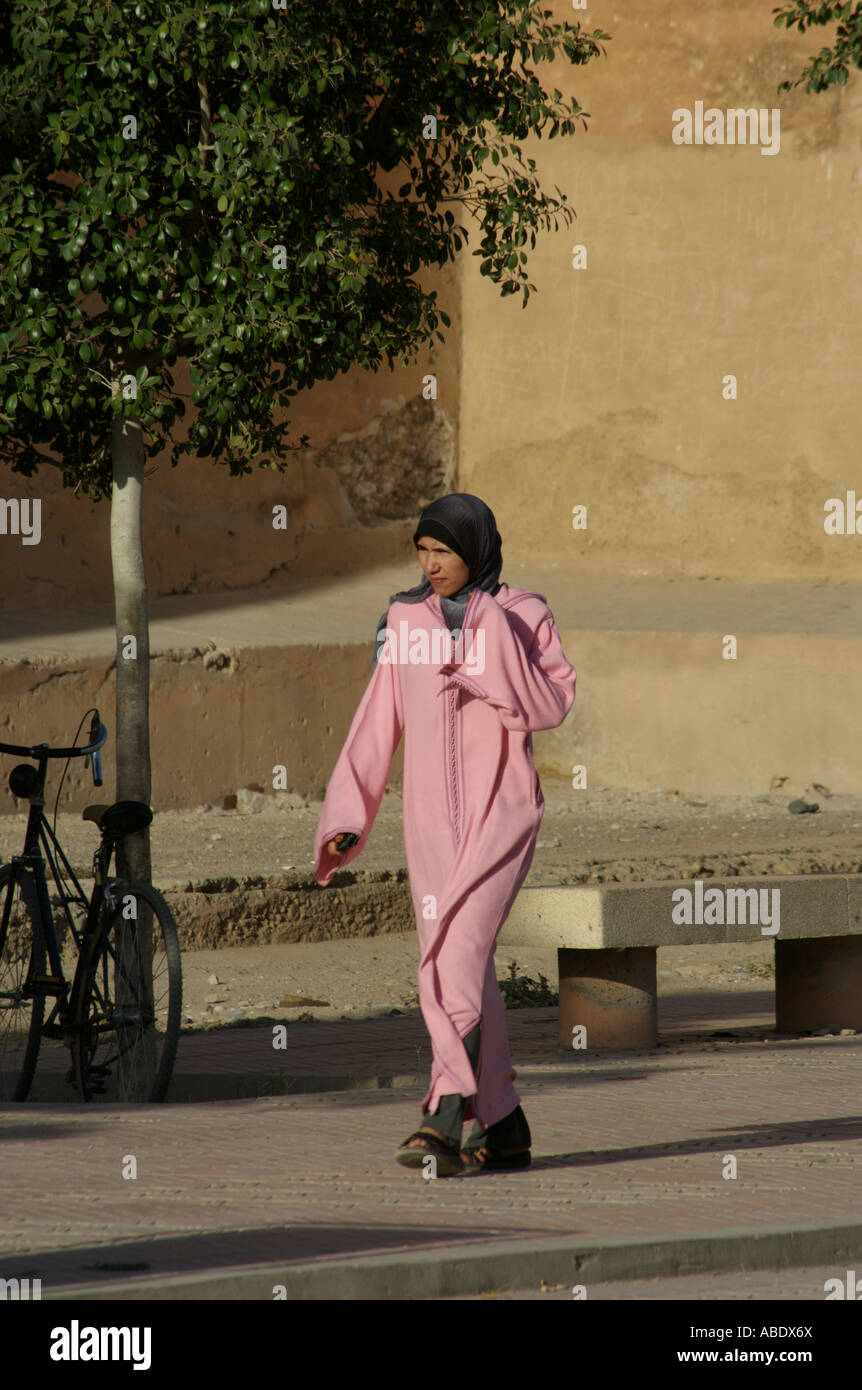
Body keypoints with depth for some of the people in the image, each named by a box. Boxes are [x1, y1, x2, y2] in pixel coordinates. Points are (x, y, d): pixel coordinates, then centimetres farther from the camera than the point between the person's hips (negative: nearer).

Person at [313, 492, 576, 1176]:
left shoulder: (520, 615, -1)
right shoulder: (406, 619, 9)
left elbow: (551, 706, -12)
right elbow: (378, 723, 11)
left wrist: (492, 637, -18)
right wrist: (346, 814, 7)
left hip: (501, 811, -5)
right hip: (431, 818, 5)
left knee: (459, 950, -20)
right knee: (457, 969, 5)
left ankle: (446, 1118, -25)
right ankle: (503, 1125, 16)